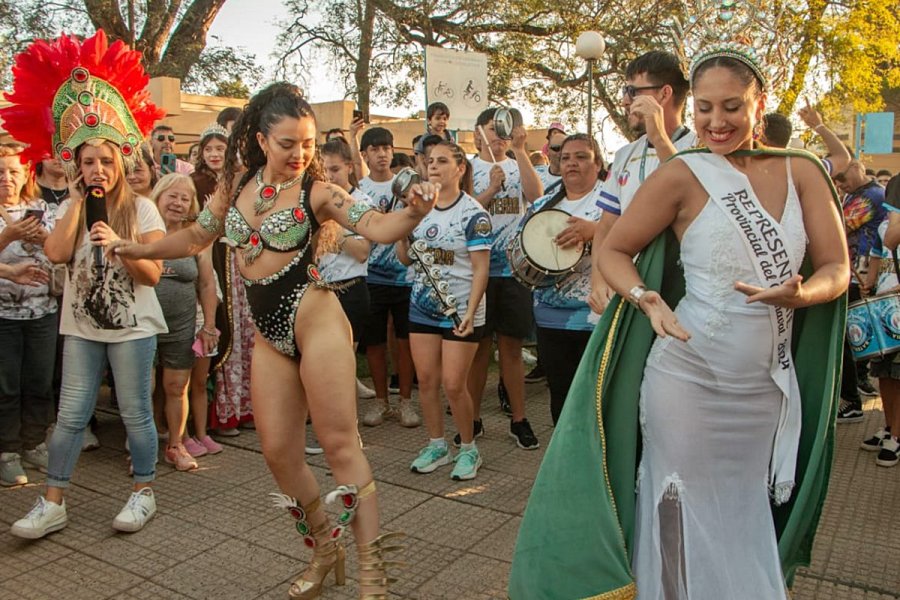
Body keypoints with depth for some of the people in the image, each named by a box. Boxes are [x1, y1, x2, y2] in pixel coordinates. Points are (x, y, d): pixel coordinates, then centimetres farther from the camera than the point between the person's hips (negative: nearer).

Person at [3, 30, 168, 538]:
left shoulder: (142, 208, -3)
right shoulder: (69, 208, 8)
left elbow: (154, 273, -8)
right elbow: (57, 253, -11)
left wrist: (118, 244, -23)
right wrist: (77, 199, -9)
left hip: (132, 326, -3)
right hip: (82, 326, 3)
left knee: (136, 413, 5)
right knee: (71, 415, 6)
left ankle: (144, 493, 19)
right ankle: (53, 504, 16)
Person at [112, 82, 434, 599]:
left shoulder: (318, 192, -5)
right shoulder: (236, 187, 10)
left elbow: (378, 228, -16)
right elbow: (196, 238, 24)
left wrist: (413, 213, -35)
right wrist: (140, 250, 19)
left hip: (314, 318, -6)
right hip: (268, 333, 6)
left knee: (340, 443, -5)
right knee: (279, 452, 8)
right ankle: (325, 550, 29)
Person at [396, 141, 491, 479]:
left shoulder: (472, 213, -10)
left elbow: (480, 269, -14)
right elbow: (405, 258, 11)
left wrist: (470, 312, -23)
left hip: (460, 312, -5)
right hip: (422, 308, 6)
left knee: (453, 385, -5)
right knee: (426, 380, 8)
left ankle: (468, 448, 17)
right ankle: (437, 445, 25)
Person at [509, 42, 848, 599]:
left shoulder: (802, 171, 4)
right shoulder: (683, 174, -7)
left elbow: (836, 270, 3)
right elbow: (614, 251, -3)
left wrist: (801, 293, -19)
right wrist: (650, 302, -22)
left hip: (770, 387, 4)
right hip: (690, 379, -4)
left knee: (750, 523, 17)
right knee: (686, 522, 7)